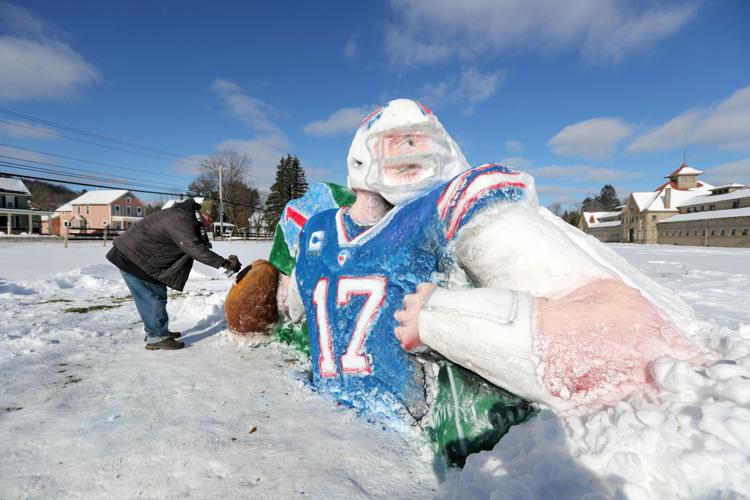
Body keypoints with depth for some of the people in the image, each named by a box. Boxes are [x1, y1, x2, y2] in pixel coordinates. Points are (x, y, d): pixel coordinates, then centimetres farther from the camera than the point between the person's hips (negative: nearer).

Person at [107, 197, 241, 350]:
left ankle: (155, 331, 25)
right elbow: (195, 249, -36)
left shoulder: (181, 214, 7)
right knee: (153, 297, -7)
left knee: (158, 293, 14)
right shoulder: (181, 222, -27)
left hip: (135, 256, 10)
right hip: (131, 258, -10)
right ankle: (156, 337, 0)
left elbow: (194, 246, 9)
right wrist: (224, 263, -37)